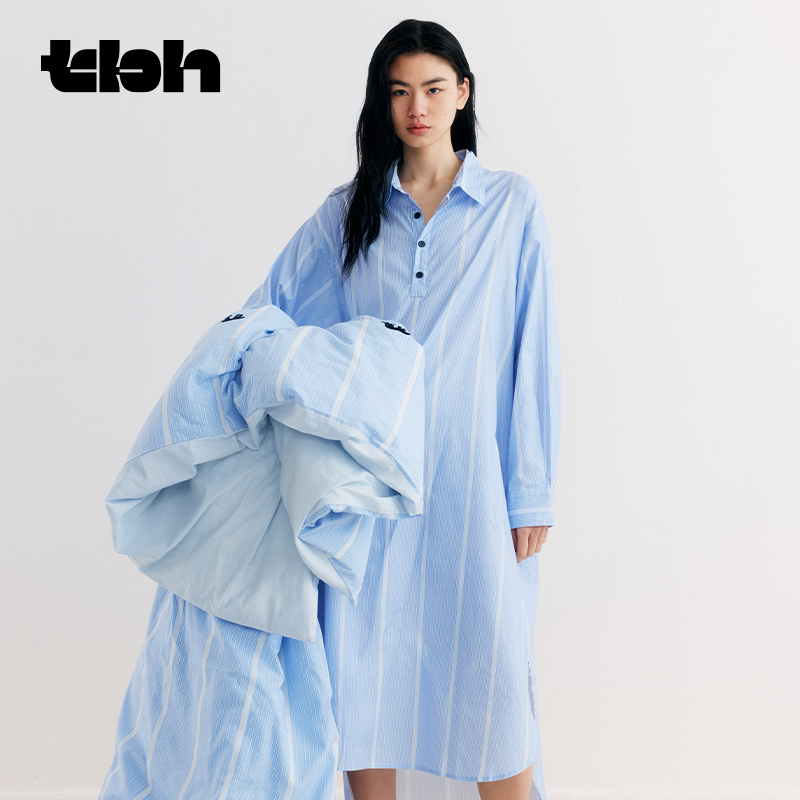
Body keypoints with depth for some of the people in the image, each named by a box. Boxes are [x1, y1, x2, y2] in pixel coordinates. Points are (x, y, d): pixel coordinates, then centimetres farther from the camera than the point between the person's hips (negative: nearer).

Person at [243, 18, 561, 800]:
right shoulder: (346, 213, 10)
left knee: (491, 671, 2)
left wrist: (531, 492, -3)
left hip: (471, 476, -2)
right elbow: (262, 319, 11)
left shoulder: (513, 205, 5)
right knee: (362, 668, 7)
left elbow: (532, 352, 1)